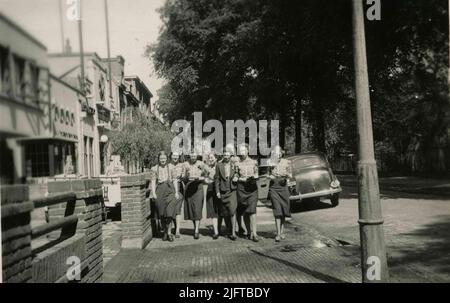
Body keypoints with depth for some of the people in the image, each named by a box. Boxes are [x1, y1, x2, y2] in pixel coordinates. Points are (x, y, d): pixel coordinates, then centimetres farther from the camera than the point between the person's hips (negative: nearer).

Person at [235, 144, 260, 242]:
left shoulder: (254, 162, 9)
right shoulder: (237, 164, 7)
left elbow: (256, 174, 14)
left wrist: (254, 178, -9)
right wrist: (245, 179, -11)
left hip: (252, 188, -1)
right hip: (241, 188, 1)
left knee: (252, 210, -12)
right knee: (244, 212, 5)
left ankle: (254, 233, -13)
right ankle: (249, 232, 18)